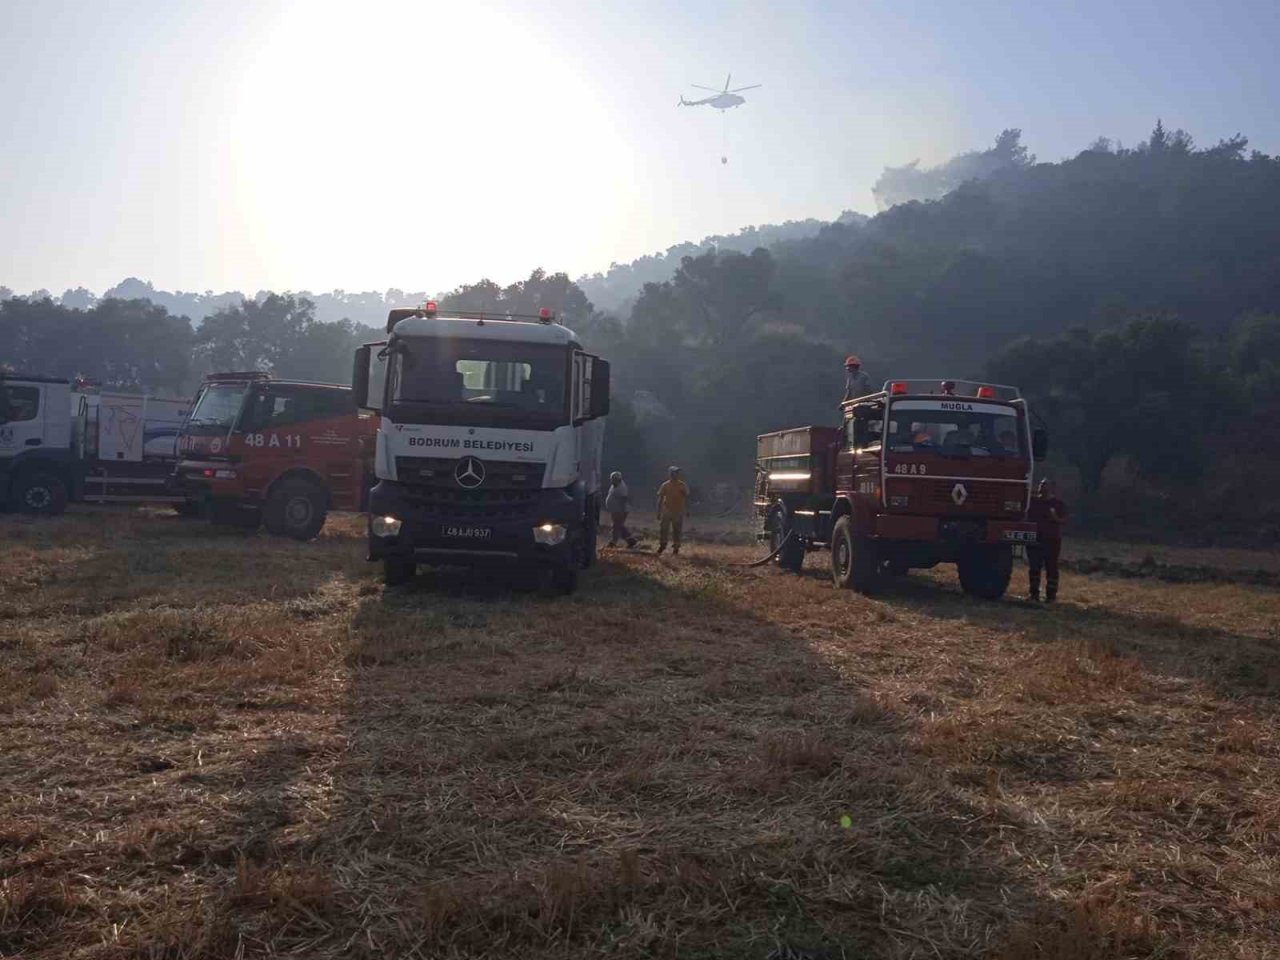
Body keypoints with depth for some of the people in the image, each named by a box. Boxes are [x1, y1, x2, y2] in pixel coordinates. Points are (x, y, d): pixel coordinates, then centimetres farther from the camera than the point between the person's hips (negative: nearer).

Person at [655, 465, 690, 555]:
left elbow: (686, 498, 2)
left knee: (677, 531, 5)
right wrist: (659, 512, 1)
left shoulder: (682, 485, -4)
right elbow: (660, 499, 3)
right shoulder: (665, 485, -2)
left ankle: (676, 547, 17)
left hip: (678, 512, -1)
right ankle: (662, 544, 20)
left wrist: (687, 510, -2)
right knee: (663, 529, 2)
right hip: (666, 511, 1)